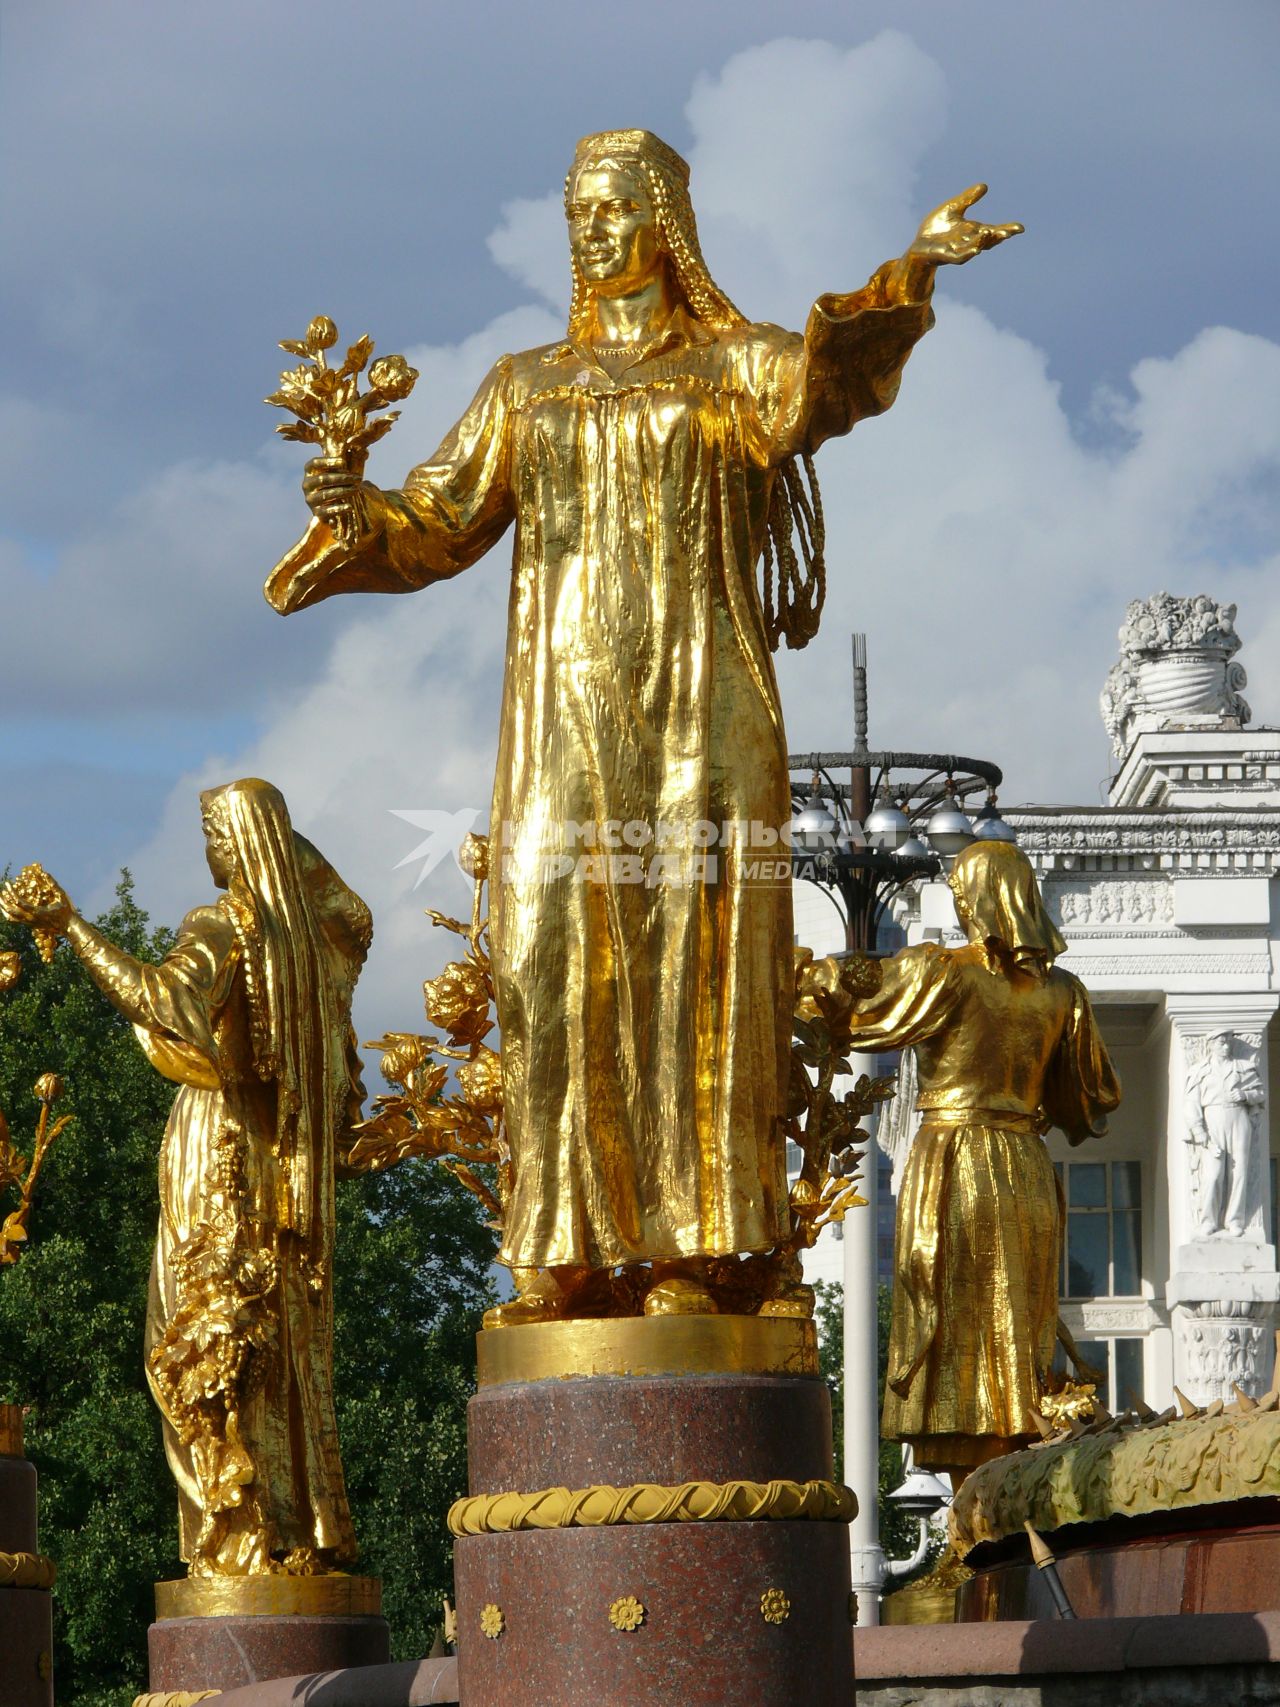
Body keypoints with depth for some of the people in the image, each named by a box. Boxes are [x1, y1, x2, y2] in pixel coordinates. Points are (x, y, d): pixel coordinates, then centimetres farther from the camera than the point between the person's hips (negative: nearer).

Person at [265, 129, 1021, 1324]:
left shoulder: (729, 367, 7)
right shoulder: (527, 388, 19)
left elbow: (811, 394, -16)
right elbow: (442, 526, 12)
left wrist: (904, 281, -33)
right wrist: (363, 516, -10)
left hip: (695, 705, -3)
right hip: (564, 710, 3)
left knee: (690, 961, -8)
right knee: (556, 960, -6)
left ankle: (685, 1250, -10)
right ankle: (559, 1253, -8)